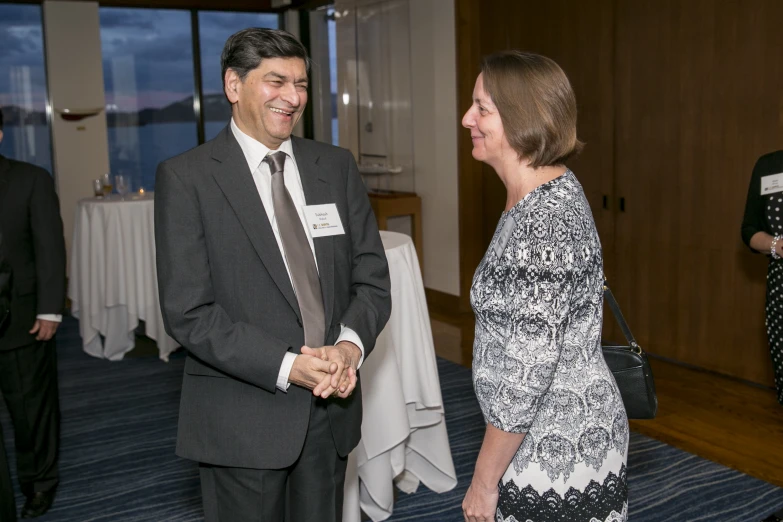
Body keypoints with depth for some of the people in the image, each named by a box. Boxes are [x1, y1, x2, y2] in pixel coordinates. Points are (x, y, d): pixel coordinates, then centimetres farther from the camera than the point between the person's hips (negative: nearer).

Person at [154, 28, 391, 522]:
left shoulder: (337, 166, 5)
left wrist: (351, 344, -15)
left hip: (331, 405, 4)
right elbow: (188, 312, -13)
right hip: (243, 420, -4)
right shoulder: (186, 177, -8)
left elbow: (372, 277, 4)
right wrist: (286, 367, -20)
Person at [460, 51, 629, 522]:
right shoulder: (551, 191, 3)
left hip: (560, 451, -9)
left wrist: (484, 481, -15)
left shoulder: (545, 220, -27)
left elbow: (527, 373, -26)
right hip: (562, 434, 9)